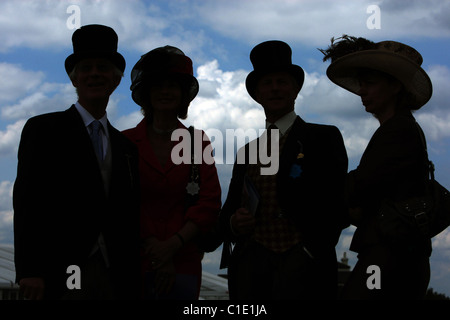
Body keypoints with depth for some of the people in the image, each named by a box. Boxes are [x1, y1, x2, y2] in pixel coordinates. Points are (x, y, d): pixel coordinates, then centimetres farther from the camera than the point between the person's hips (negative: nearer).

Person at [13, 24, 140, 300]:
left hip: (114, 277, 4)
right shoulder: (43, 129, 3)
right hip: (60, 276, -4)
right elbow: (27, 202, -5)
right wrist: (29, 272, -14)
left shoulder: (126, 147, 17)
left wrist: (132, 281, 6)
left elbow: (130, 218, 14)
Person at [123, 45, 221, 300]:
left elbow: (210, 202, 3)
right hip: (134, 259, -1)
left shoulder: (198, 141, 8)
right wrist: (152, 246, -9)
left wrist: (173, 245, -8)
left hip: (184, 261, 1)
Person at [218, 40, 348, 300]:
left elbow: (337, 203, -1)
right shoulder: (247, 150, 19)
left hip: (303, 268, -3)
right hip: (251, 266, 4)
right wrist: (233, 223, -1)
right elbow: (230, 208, 20)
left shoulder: (325, 139, 6)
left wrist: (312, 251, -10)